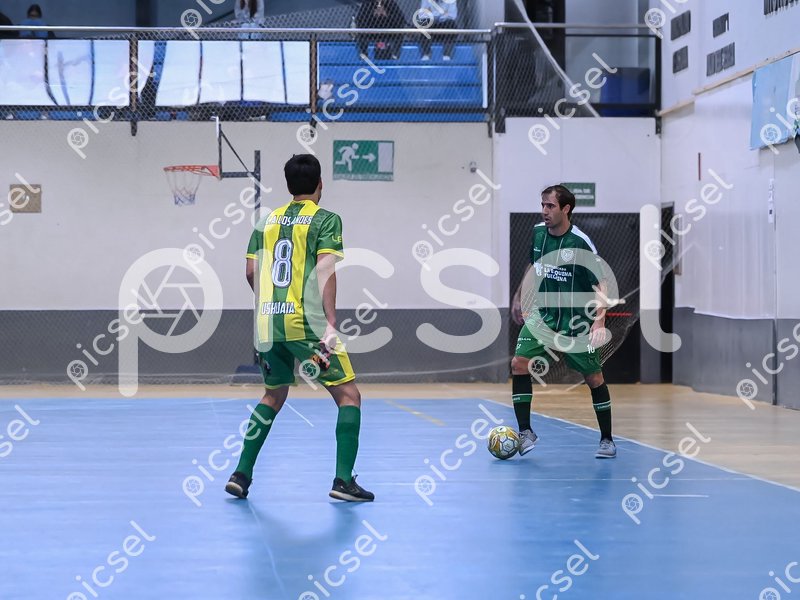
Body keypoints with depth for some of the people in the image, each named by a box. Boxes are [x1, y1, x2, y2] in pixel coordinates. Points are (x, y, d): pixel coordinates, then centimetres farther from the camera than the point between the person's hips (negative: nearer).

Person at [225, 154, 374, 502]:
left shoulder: (268, 221, 14)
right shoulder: (325, 220, -1)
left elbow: (252, 272, 12)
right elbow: (325, 271, -13)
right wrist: (330, 323, -19)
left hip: (268, 321, 6)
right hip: (306, 323, -6)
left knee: (273, 396, 23)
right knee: (348, 395, 3)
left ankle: (241, 474, 16)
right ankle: (343, 480, -5)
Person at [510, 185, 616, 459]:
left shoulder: (580, 243, -17)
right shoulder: (538, 233, 0)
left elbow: (600, 285, -15)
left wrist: (599, 322, -26)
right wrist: (519, 297, 22)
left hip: (577, 322, -4)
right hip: (542, 315, 5)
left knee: (593, 378, 2)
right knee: (519, 364, -12)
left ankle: (607, 439, 18)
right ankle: (525, 431, -3)